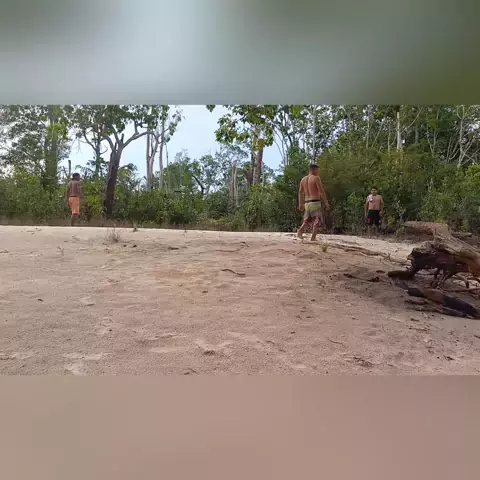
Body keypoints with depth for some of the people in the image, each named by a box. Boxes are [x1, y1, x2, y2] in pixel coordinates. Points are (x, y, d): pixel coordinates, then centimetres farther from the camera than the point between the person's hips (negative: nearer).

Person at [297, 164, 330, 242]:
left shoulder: (303, 179, 12)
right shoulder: (316, 178, -8)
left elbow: (300, 192, 15)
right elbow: (322, 191, -12)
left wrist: (300, 204, 21)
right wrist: (326, 203, -8)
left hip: (307, 204, 6)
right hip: (315, 203, -6)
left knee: (307, 221, 15)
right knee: (317, 221, 2)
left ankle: (300, 231, -13)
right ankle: (313, 238, -7)